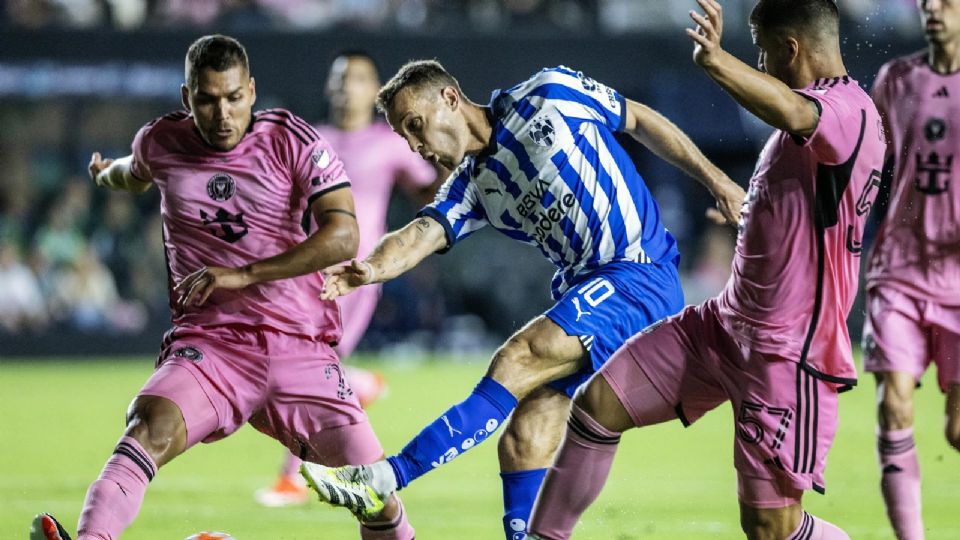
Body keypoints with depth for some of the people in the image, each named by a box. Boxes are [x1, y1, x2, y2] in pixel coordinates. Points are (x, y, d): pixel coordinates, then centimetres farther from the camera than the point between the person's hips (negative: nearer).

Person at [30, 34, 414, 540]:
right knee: (149, 427, -31)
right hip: (208, 344, 0)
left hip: (301, 348, 0)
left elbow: (342, 236, -15)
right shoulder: (160, 142, 3)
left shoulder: (294, 142, -4)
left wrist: (243, 275, -22)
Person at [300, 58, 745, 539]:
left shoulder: (549, 95, -1)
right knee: (525, 441, -5)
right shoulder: (471, 188, 12)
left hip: (641, 275, -8)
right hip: (584, 288, 8)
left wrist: (713, 178, 7)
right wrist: (373, 268, -27)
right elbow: (423, 233, -6)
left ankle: (384, 478, -29)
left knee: (518, 358, -22)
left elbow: (642, 121, 9)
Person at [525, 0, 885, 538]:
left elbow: (793, 114, -45)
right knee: (598, 404, 4)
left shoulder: (853, 112, -21)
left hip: (788, 352, -10)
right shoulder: (815, 106, 11)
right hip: (726, 322, 10)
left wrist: (718, 61, -61)